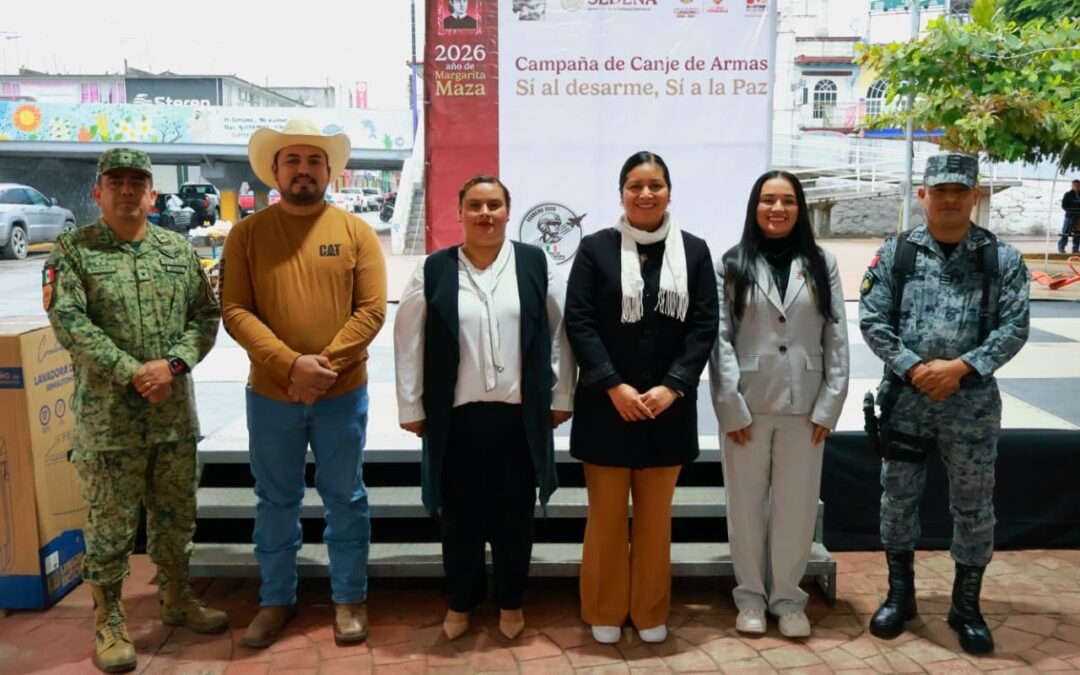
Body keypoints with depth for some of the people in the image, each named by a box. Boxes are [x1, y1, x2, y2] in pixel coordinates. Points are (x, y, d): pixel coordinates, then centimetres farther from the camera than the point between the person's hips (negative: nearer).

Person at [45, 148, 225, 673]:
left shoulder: (179, 251, 8)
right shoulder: (72, 251, -2)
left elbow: (205, 316, 5)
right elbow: (69, 322, -12)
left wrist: (173, 363, -12)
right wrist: (132, 373, -17)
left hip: (175, 411, 4)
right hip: (107, 417, -3)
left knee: (175, 514, 15)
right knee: (110, 523, 5)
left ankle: (176, 599, 33)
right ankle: (109, 621, 21)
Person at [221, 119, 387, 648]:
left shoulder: (355, 231, 0)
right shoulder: (247, 233, 1)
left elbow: (371, 310, -6)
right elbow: (235, 311, -7)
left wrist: (325, 366, -16)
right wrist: (291, 364, -19)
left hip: (343, 394, -1)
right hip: (270, 395, 1)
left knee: (345, 499, 10)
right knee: (275, 502, 13)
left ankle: (349, 599, 27)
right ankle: (276, 600, 31)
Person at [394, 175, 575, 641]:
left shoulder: (536, 264, 0)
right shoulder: (433, 270, 1)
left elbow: (560, 333, 3)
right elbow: (409, 342, 2)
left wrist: (561, 398, 3)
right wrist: (411, 408, 1)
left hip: (520, 417, 0)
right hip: (456, 418, 0)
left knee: (515, 517, 12)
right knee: (460, 517, 11)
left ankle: (510, 602, 31)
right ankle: (460, 602, 31)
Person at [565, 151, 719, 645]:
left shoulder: (694, 250, 5)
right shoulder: (595, 248, 0)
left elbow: (704, 326, 0)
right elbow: (578, 322, -6)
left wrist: (671, 387, -12)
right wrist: (615, 387, -14)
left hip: (668, 405, 2)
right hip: (606, 404, -1)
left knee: (655, 516, 12)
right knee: (606, 515, 7)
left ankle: (650, 613, 27)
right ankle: (604, 613, 23)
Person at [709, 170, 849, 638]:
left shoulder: (822, 264, 7)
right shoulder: (731, 264, 2)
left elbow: (837, 338, 4)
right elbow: (720, 338, -4)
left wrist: (829, 405, -3)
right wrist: (731, 406, -10)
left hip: (804, 405, 1)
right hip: (748, 404, -1)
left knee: (797, 504, 8)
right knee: (746, 503, 8)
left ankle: (787, 596, 24)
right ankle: (751, 595, 24)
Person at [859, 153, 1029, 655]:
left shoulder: (1003, 259, 0)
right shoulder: (895, 252, 1)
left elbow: (1014, 328, -5)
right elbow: (872, 320, -3)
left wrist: (960, 367, -17)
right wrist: (915, 368, -14)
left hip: (973, 402, 0)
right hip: (905, 398, 1)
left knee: (974, 506, 9)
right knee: (898, 498, 11)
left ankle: (966, 606, 28)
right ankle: (899, 596, 29)